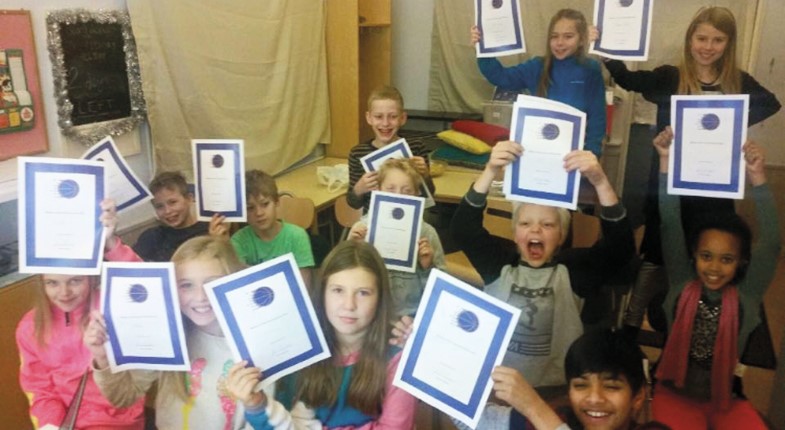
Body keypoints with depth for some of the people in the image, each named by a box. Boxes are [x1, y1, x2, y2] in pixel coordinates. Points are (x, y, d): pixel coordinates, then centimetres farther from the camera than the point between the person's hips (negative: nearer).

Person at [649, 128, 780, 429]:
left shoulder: (746, 296, -7)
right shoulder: (682, 284, -6)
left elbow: (771, 244, -18)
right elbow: (670, 225, -13)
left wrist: (757, 178, -29)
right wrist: (666, 161, -20)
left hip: (727, 400, 1)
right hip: (675, 394, -1)